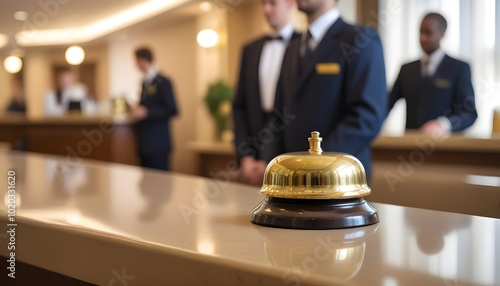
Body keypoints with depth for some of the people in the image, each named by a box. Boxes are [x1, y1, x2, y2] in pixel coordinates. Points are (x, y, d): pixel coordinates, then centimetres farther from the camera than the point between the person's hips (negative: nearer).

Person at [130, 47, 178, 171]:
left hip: (157, 144, -8)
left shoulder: (163, 82, -11)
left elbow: (172, 110, -17)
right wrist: (137, 110, 6)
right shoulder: (145, 82, 15)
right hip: (145, 143, 8)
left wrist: (145, 112, -20)